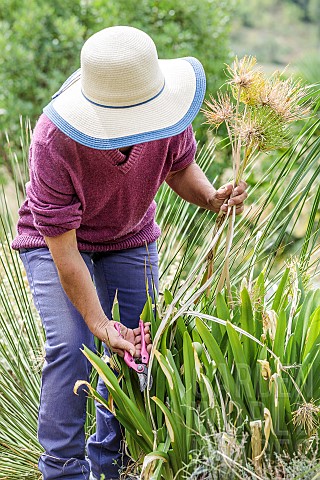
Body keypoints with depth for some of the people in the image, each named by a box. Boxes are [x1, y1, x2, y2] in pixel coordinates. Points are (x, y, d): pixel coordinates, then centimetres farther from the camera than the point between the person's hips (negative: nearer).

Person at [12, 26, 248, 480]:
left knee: (141, 346, -1)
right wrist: (100, 324, -32)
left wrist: (212, 197, -24)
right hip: (54, 239, -4)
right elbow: (63, 249, -31)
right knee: (70, 348, -19)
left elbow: (181, 167, -2)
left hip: (130, 238, 4)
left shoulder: (169, 119, -26)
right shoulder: (53, 141, -37)